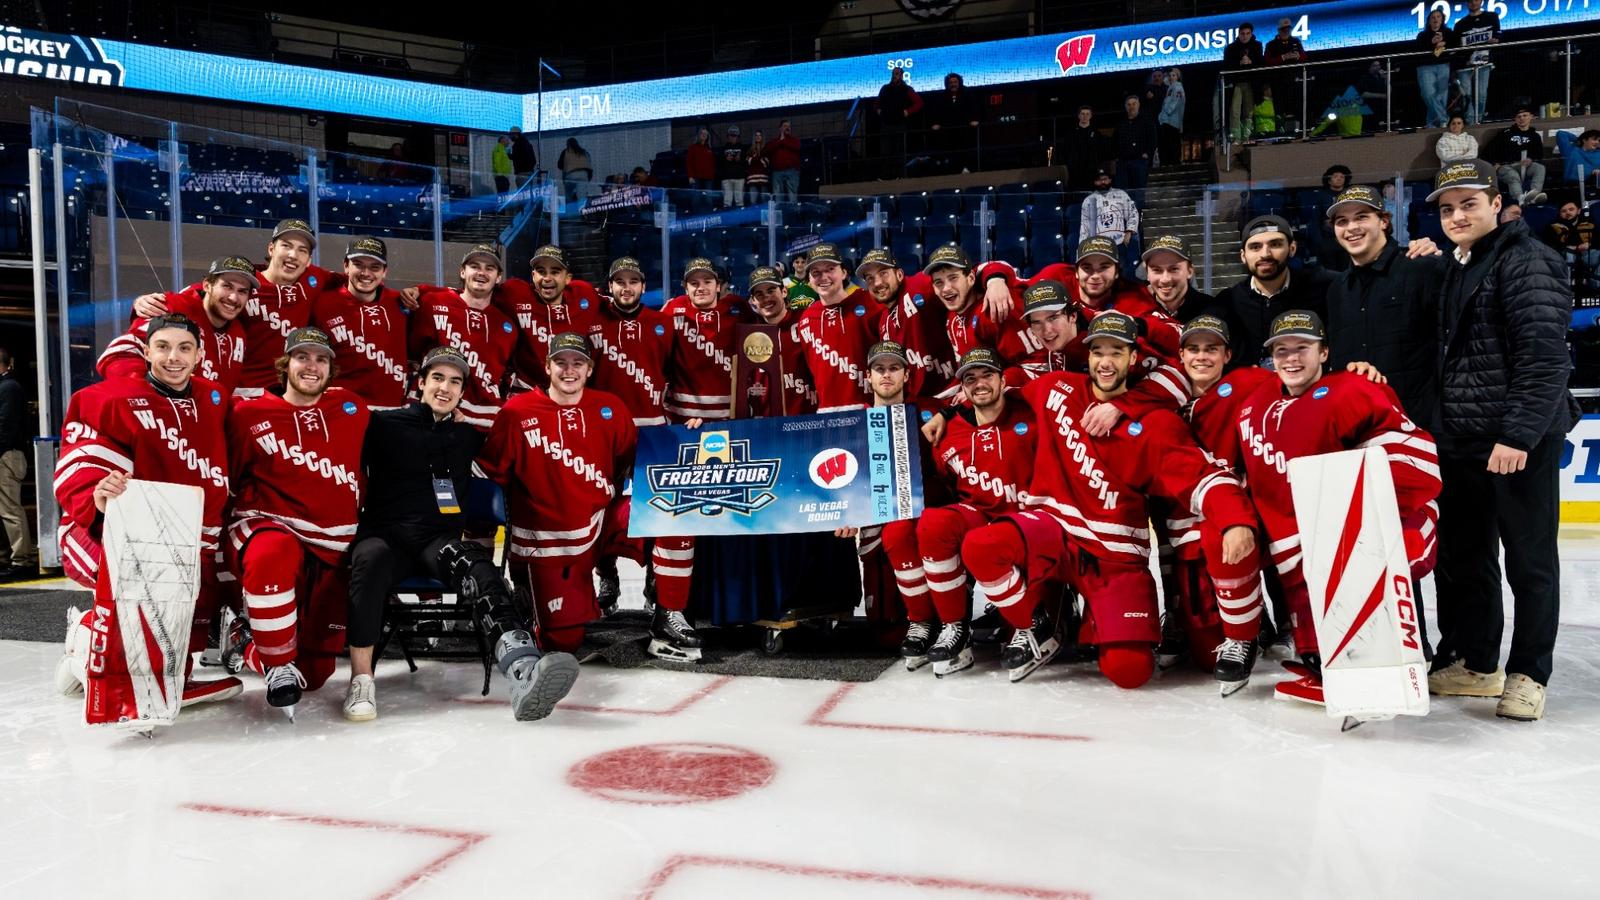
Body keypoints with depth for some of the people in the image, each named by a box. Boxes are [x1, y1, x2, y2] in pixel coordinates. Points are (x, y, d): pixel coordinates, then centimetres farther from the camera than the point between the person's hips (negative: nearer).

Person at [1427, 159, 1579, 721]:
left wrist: (1519, 434, -23)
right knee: (1463, 554, 12)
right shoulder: (1459, 270, 17)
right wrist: (1442, 428, 15)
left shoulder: (1526, 261, -10)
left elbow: (1545, 357, -19)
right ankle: (1473, 663, 24)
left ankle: (1527, 676, 12)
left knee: (1529, 560, 2)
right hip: (1462, 440, 9)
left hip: (1521, 441, -8)